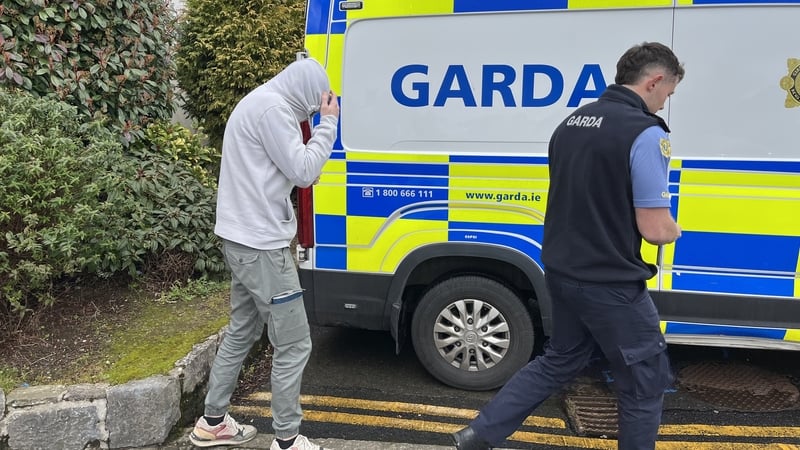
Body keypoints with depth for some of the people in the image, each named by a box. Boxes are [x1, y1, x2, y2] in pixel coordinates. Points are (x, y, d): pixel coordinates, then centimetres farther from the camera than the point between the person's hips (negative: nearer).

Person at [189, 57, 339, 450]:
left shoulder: (259, 103, 17)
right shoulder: (271, 107, -16)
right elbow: (302, 172, -17)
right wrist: (327, 123, -9)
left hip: (244, 240, 11)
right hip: (261, 244, -11)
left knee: (241, 332, 21)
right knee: (293, 344, -1)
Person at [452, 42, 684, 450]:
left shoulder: (572, 122, 8)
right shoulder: (645, 133, -17)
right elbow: (654, 229, -16)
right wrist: (674, 231, 5)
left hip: (562, 272, 8)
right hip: (610, 283, -7)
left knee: (560, 360, 25)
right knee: (644, 383, 14)